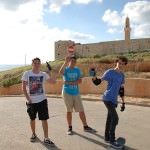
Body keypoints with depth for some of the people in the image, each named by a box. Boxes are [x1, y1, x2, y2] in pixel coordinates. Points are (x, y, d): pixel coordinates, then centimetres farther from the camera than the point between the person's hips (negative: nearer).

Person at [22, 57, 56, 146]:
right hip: (31, 101, 0)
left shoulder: (43, 74, 0)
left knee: (44, 119, -2)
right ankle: (34, 134, 38)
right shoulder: (27, 74, -5)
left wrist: (51, 72, -15)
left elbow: (54, 82, -4)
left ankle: (46, 138, 6)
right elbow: (24, 88, -5)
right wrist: (28, 99, -12)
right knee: (32, 119, 16)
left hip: (42, 100, 1)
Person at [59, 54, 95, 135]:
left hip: (76, 93, 3)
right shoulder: (65, 69, -3)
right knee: (69, 110, 6)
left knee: (81, 110, 5)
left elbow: (80, 81, -7)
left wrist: (69, 82, -16)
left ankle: (85, 127, 16)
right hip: (67, 92, -3)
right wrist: (65, 62, -37)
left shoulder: (77, 70, 4)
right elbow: (60, 72, -29)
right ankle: (70, 128, 19)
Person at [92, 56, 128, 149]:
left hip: (114, 100, 7)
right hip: (107, 99, -7)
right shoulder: (110, 72, -9)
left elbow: (121, 89, 17)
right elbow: (98, 82, -11)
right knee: (115, 118, -13)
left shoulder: (122, 75, 11)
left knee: (110, 119, 12)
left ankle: (107, 137, 24)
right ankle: (112, 140, -2)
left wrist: (123, 103, 16)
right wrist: (94, 76, -33)